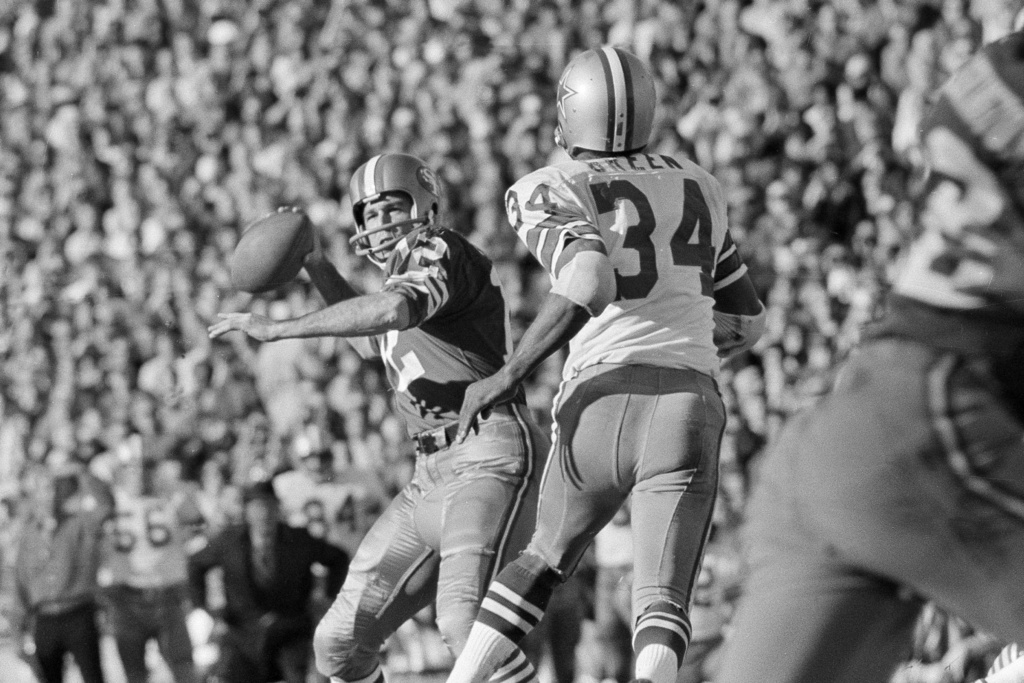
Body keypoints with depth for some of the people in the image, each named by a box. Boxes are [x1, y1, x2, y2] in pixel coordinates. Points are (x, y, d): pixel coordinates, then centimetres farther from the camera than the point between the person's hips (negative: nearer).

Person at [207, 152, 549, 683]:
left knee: (465, 622, -32)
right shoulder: (404, 278, 22)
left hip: (491, 463, -10)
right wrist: (317, 267, 31)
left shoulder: (440, 253, -6)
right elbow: (373, 341, 44)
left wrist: (277, 329, -27)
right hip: (431, 480, 10)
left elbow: (394, 310, -27)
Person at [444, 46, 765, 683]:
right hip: (687, 404, 1)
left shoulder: (551, 192, 4)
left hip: (602, 400, -1)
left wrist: (509, 376, -7)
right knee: (661, 605, -6)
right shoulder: (699, 188, 21)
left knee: (544, 560, 25)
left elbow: (589, 285, -17)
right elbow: (747, 322, 29)